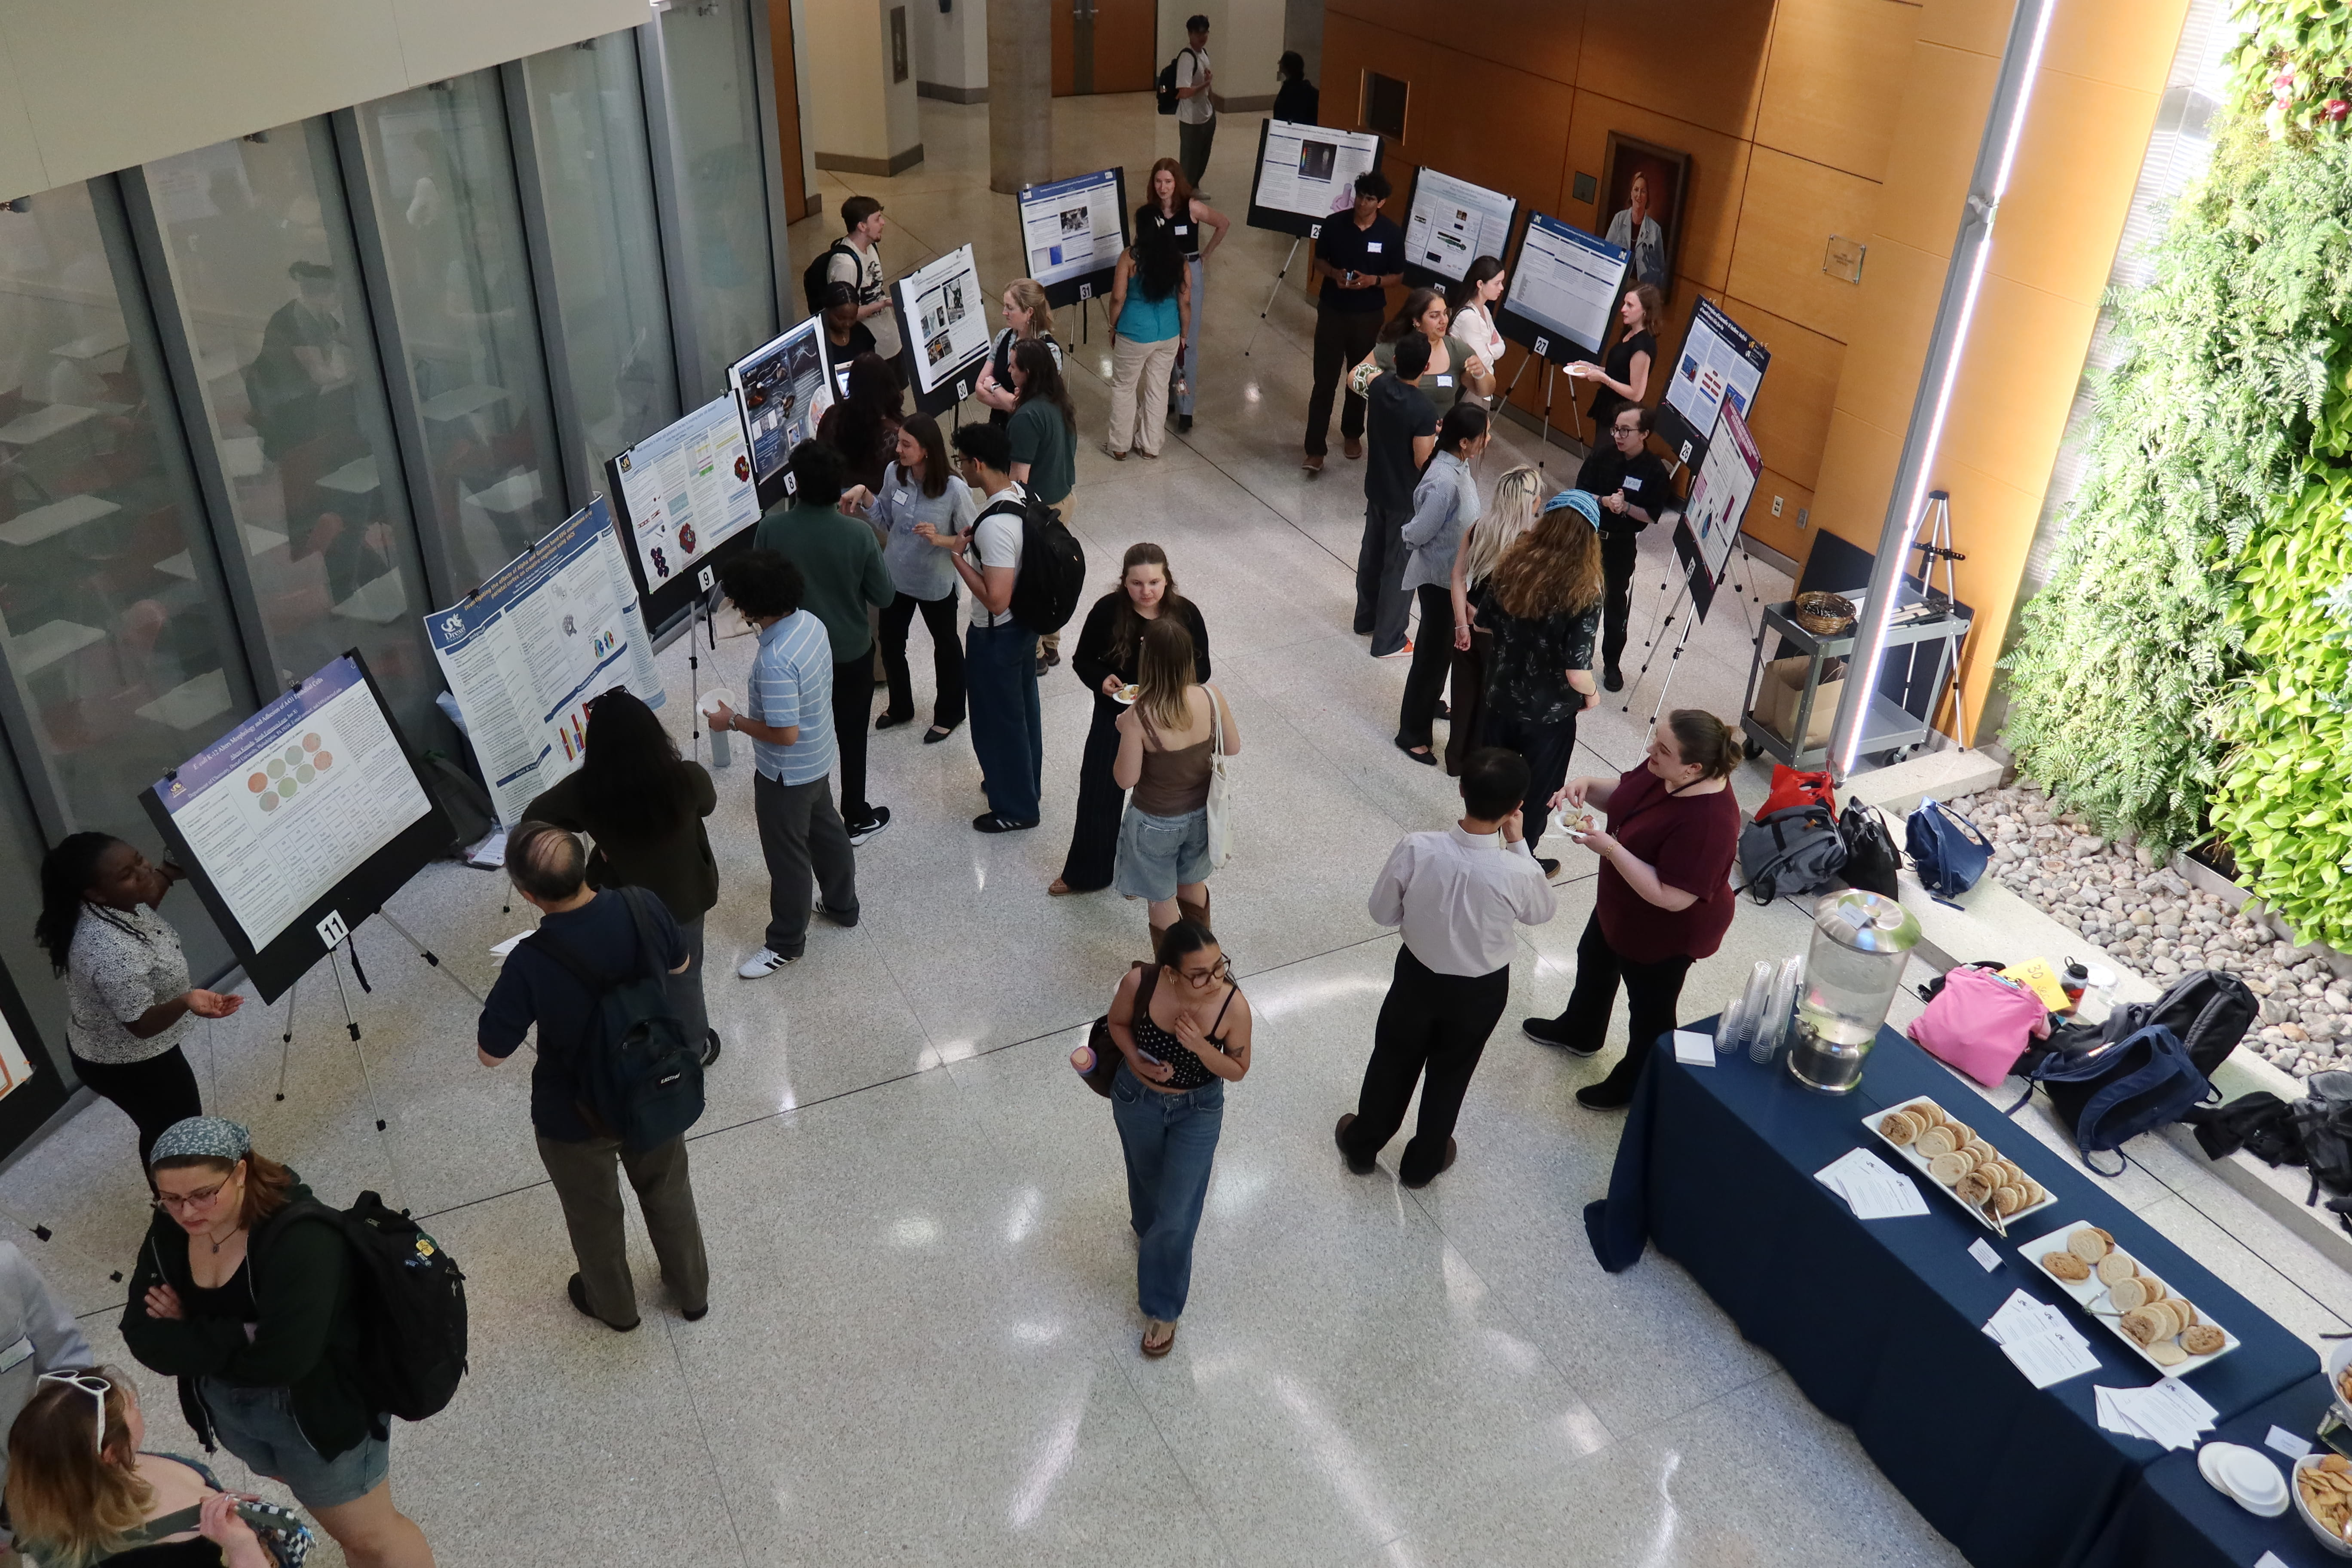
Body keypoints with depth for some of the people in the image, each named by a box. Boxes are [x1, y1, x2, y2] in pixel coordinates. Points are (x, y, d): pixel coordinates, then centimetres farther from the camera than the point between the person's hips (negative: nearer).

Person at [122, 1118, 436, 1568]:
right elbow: (143, 1337, -13)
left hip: (320, 1409, -7)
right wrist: (239, 1338, -27)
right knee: (332, 1513, 29)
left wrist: (192, 1341, -21)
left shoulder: (302, 1237, -32)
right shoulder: (169, 1233, -9)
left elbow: (283, 1358, -36)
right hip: (228, 1409, 7)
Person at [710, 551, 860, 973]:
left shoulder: (775, 661, -36)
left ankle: (785, 943, 29)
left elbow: (785, 733, -32)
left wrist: (733, 722, -18)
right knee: (826, 831, 27)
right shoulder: (811, 622, -9)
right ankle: (843, 905, 49)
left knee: (787, 857, 10)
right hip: (819, 759, 9)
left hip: (787, 775, -9)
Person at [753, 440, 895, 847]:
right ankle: (856, 818, 29)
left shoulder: (772, 528, -19)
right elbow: (884, 596, -12)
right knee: (852, 738, 16)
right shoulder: (858, 534, -22)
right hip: (852, 653, -2)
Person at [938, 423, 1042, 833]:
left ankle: (1016, 808, 27)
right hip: (1025, 623, 9)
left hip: (997, 636, -9)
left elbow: (996, 600, -33)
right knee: (1022, 707, 26)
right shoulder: (1022, 495, -5)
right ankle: (1025, 781, 46)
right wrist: (949, 541, 9)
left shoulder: (995, 525, -34)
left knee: (998, 721, 10)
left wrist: (957, 557, -24)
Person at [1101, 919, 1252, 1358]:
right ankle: (1147, 1228, 66)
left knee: (1177, 1216, 6)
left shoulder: (1234, 1006, -32)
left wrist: (1199, 1045, -34)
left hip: (1198, 1111, -1)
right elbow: (1118, 1022, -7)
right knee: (1147, 1180, 30)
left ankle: (1162, 1307, 32)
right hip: (1137, 1099, 2)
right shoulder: (1140, 983, -30)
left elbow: (1238, 1071, -15)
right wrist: (1135, 1059, -25)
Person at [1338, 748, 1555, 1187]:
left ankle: (1362, 1144, 50)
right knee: (1450, 1074, 26)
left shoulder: (1415, 849, -30)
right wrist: (1518, 844, -7)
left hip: (1417, 975, 1)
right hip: (1482, 990, 0)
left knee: (1393, 1061, 27)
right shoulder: (1518, 873, -32)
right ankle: (1423, 1163, 48)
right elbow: (1543, 911, -7)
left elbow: (1383, 912, -13)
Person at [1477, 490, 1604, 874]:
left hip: (1502, 696, 4)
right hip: (1550, 712, -3)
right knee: (1538, 788, 19)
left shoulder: (1510, 567, -14)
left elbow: (1485, 622, 0)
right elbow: (1577, 672, -26)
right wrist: (1591, 694, -4)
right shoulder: (1583, 596, -25)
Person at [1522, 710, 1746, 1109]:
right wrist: (1587, 787, -18)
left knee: (1650, 1010, 18)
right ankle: (1578, 1032, 61)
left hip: (1665, 932, -9)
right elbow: (1623, 794, 3)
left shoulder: (1707, 822, -40)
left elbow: (1672, 897, -36)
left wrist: (1610, 849, -36)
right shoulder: (1665, 770, -16)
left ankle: (1635, 1085, 45)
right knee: (1594, 962, 32)